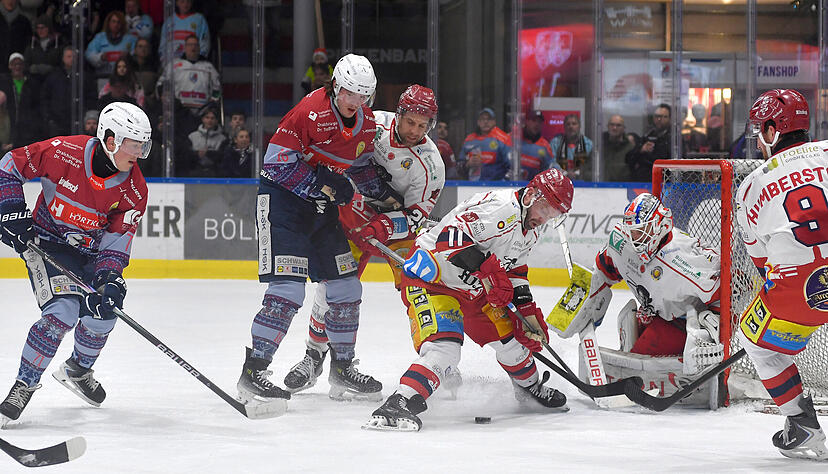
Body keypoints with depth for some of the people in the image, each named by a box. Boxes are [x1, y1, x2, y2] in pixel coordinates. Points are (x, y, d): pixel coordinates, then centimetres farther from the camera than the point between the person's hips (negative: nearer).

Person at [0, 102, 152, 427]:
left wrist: (109, 279, -28)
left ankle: (77, 371, 32)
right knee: (62, 312, -23)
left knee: (102, 316, -2)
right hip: (46, 242, -5)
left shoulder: (134, 190, -12)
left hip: (90, 251, 5)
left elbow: (117, 239, -12)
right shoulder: (64, 153, -24)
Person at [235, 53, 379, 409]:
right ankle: (253, 372, -18)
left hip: (322, 205, 8)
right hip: (282, 197, -8)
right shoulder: (311, 111, -21)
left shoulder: (366, 122, 4)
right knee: (288, 288, -19)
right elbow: (277, 161, -22)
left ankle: (342, 366, 28)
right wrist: (323, 183, -24)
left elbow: (362, 162, 20)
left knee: (345, 286, 10)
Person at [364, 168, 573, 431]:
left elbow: (513, 266, 20)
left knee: (510, 335, 16)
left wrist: (527, 307, 13)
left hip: (472, 289, 10)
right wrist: (487, 269, -42)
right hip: (431, 281, -10)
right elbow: (452, 235, -38)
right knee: (444, 350, -28)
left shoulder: (532, 228, 6)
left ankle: (531, 389, 44)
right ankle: (396, 407, -35)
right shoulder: (501, 207, -27)